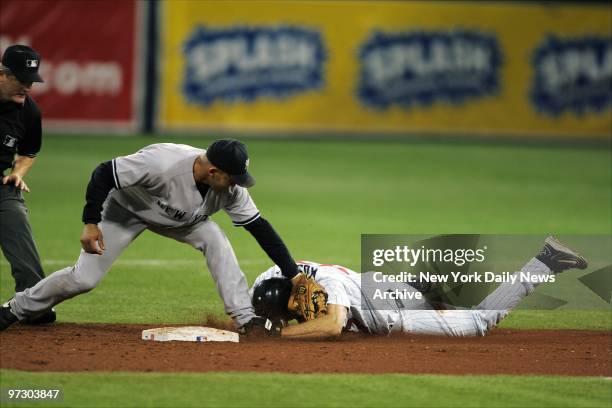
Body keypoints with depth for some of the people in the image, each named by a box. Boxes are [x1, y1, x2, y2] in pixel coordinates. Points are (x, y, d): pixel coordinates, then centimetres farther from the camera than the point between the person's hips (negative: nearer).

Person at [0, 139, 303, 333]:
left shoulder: (231, 189, -24)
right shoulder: (161, 163, -42)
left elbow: (259, 226, -16)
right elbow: (104, 173, -34)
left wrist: (293, 274, -16)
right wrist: (90, 223, -35)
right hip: (126, 209, -5)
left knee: (216, 243, -19)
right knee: (85, 278, -10)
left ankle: (244, 319, -13)